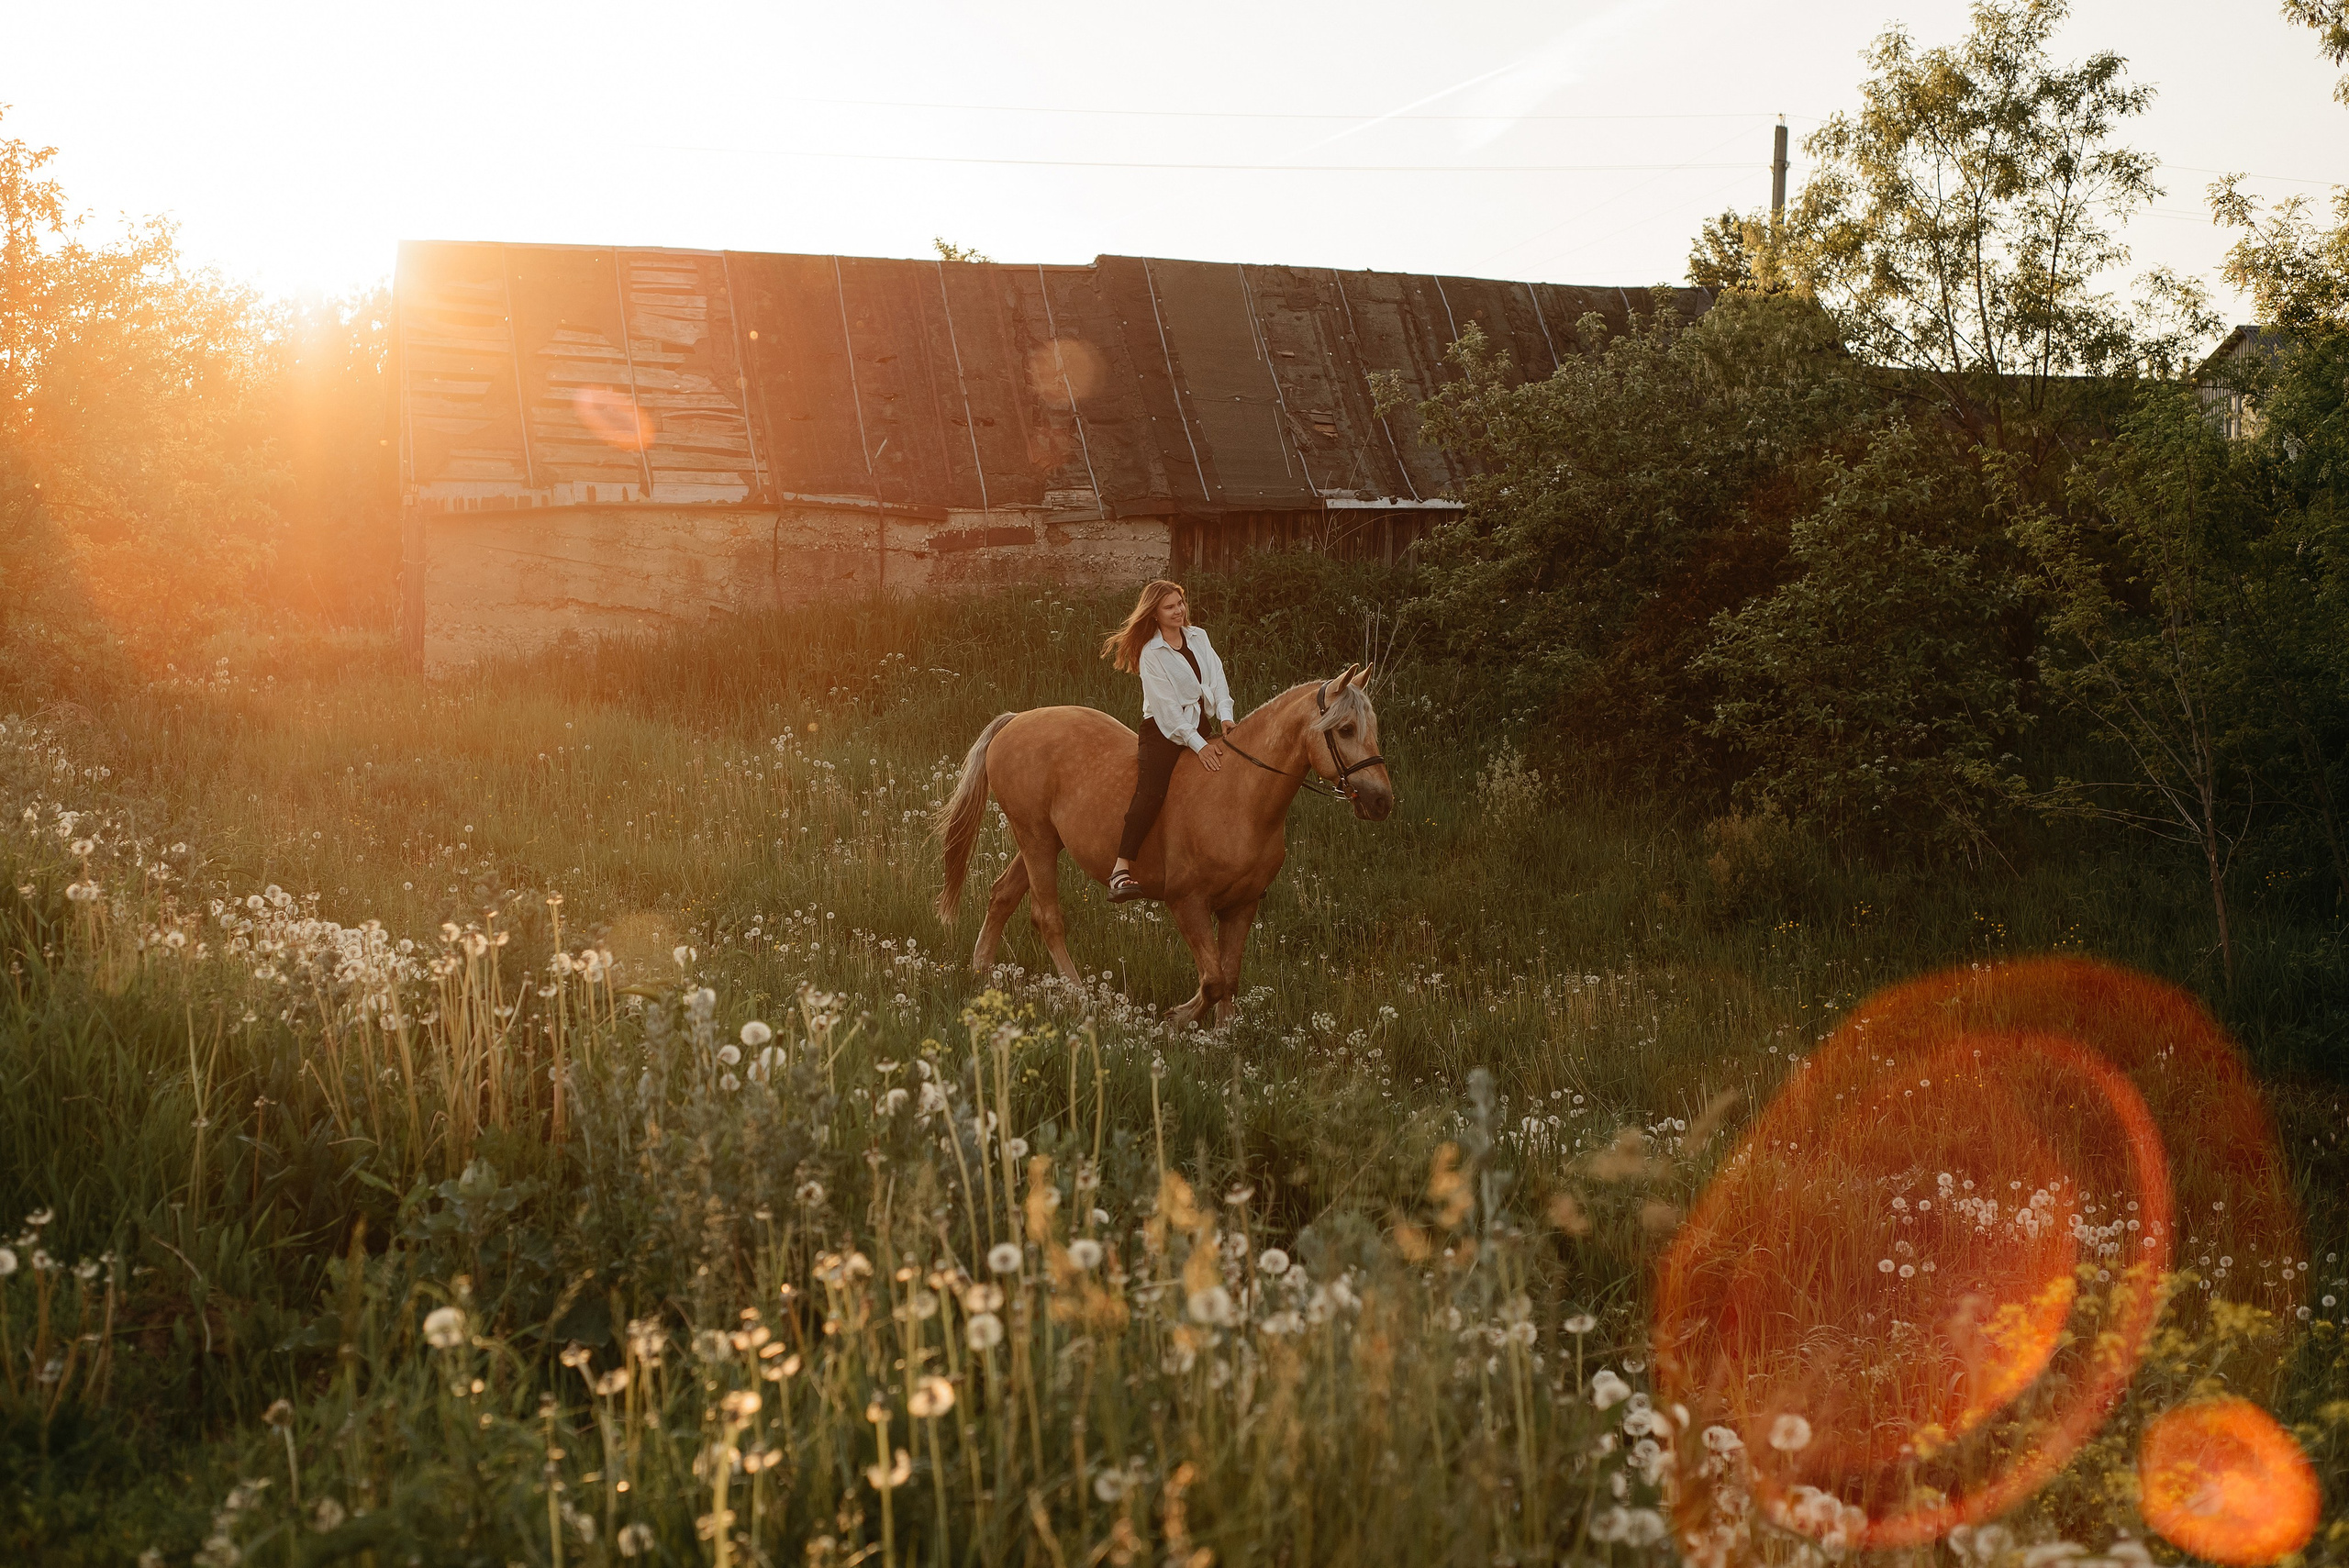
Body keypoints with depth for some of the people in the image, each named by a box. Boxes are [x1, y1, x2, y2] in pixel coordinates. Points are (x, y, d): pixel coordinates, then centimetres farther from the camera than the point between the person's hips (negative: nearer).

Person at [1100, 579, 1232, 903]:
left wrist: (1225, 717, -12)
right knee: (1152, 791, -25)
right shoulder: (1151, 652, -7)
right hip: (1166, 730, -7)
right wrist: (1199, 745, -19)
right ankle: (1121, 870, -32)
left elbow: (1217, 679, 5)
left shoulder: (1198, 637, 11)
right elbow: (1167, 706, -14)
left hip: (1202, 726, 7)